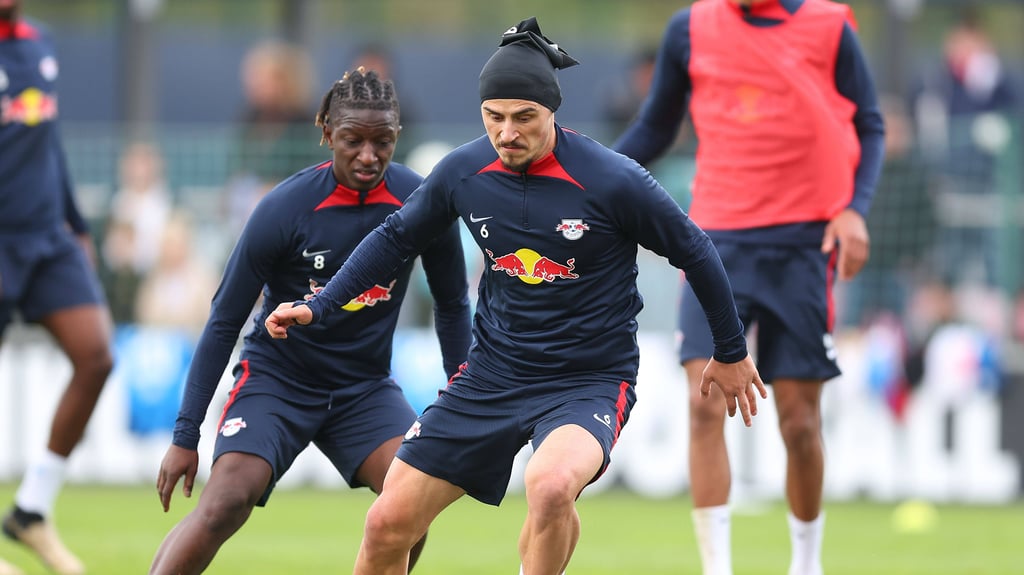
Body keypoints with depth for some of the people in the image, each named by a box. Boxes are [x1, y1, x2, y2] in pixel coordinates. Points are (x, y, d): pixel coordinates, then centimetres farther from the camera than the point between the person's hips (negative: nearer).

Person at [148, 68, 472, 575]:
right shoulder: (283, 208, -18)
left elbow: (452, 304, 8)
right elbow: (223, 323, -11)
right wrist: (186, 436, -12)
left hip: (366, 387, 3)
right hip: (276, 377, -3)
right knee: (222, 508, -23)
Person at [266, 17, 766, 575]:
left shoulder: (612, 181, -18)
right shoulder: (463, 172, -5)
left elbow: (695, 252, -3)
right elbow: (395, 237, 15)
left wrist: (731, 353, 8)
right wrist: (317, 308, 8)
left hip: (591, 379, -5)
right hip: (492, 374, 5)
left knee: (550, 484, -38)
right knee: (387, 524, -1)